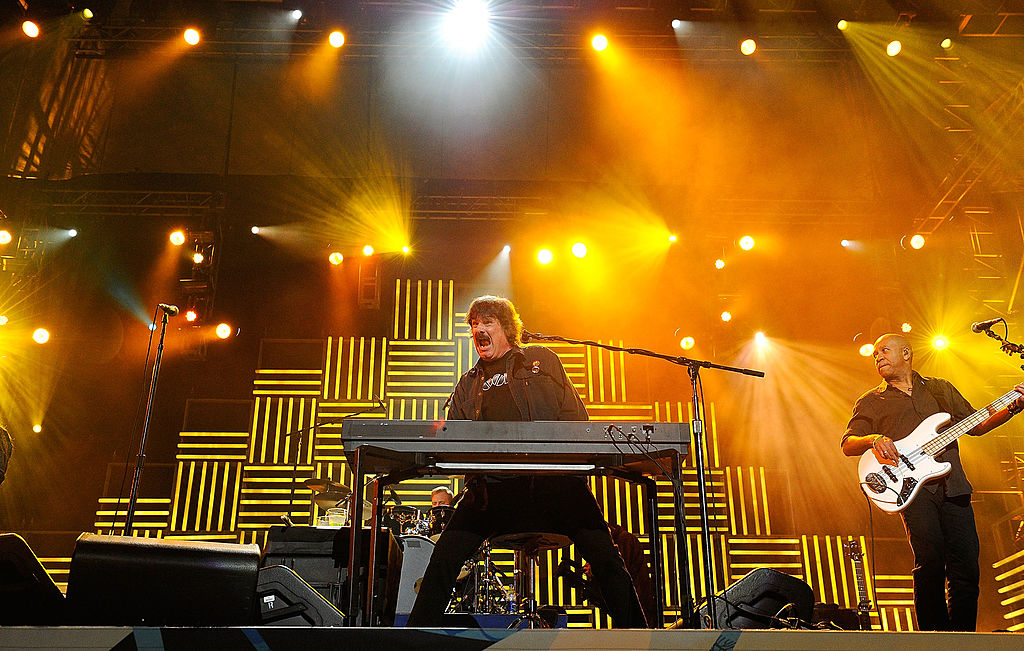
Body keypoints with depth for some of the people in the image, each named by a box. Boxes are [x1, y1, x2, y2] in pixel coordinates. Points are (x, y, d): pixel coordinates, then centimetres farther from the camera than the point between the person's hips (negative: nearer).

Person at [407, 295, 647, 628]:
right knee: (444, 556, -8)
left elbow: (575, 417, 10)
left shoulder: (541, 359, 16)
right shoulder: (469, 383, 24)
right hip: (492, 485, 3)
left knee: (605, 557, -13)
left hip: (553, 478, -2)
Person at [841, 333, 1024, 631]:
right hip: (913, 487, -2)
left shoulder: (941, 389, 22)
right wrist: (874, 440, -14)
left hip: (953, 486, 3)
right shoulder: (871, 402, 14)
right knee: (930, 563, -17)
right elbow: (848, 444, 7)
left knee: (967, 569, -1)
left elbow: (976, 425, 24)